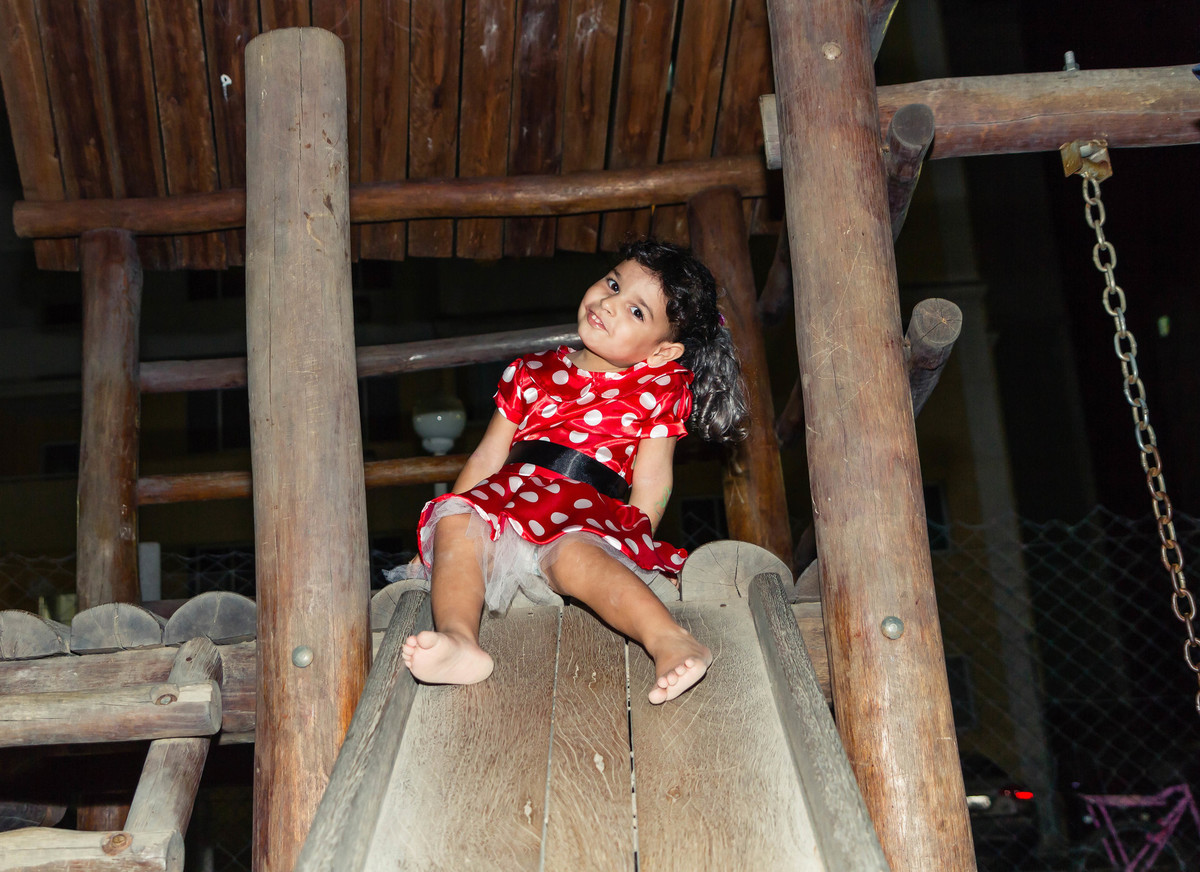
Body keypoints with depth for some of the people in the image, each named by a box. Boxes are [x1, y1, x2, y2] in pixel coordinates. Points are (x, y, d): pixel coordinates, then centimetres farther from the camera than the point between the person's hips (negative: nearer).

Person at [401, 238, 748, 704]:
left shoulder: (659, 391, 12)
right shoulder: (533, 372, 21)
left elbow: (650, 483, 5)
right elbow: (486, 459, 21)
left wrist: (628, 545, -8)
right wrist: (437, 532, 18)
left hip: (587, 520, -3)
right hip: (509, 501, 4)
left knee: (574, 552, -37)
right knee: (455, 519, -28)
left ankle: (671, 642, -55)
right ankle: (459, 641, -47)